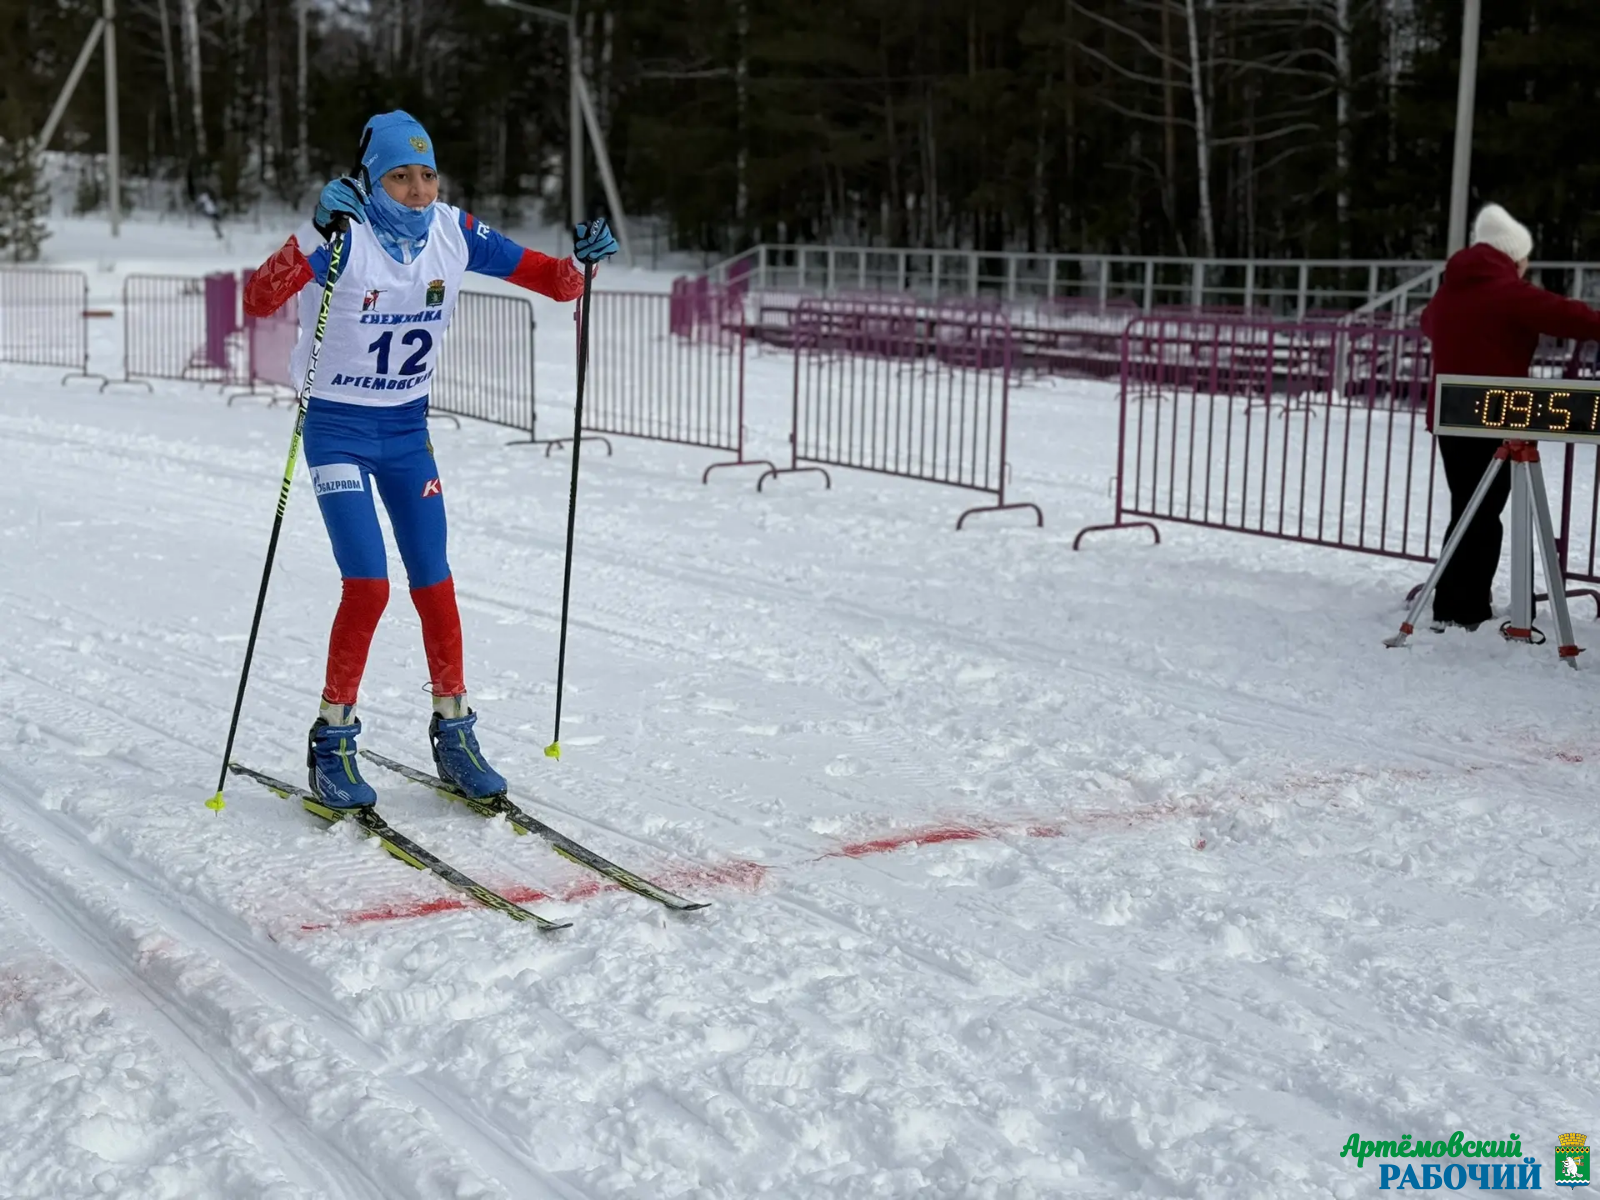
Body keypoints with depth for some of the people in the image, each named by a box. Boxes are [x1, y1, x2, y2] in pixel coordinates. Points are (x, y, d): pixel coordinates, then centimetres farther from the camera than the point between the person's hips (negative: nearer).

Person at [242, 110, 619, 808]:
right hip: (338, 430, -4)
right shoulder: (343, 237, -18)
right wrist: (316, 237, -44)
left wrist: (583, 260, -22)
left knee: (433, 584, 4)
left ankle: (453, 732, 20)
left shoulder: (453, 233, -5)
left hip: (408, 430, 4)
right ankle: (331, 743, 2)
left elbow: (554, 281, -1)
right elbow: (259, 301, -32)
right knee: (368, 586, -13)